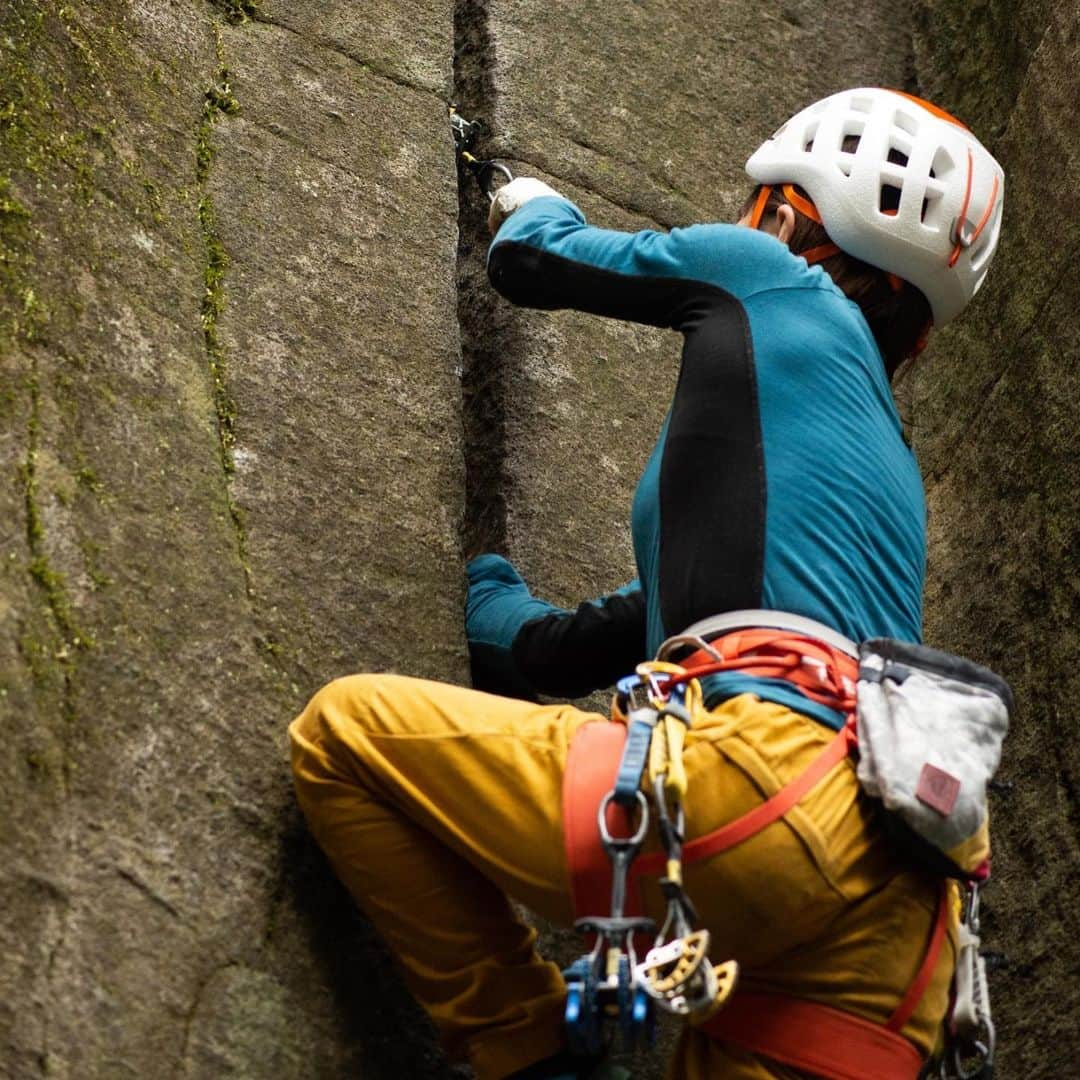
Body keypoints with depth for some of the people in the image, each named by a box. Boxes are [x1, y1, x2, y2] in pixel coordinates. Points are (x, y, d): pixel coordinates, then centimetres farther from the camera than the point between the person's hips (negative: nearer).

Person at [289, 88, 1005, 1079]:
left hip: (773, 765, -9)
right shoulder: (882, 449, 33)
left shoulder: (771, 279, 13)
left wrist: (529, 199, 49)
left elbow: (530, 258, 25)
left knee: (344, 731, -3)